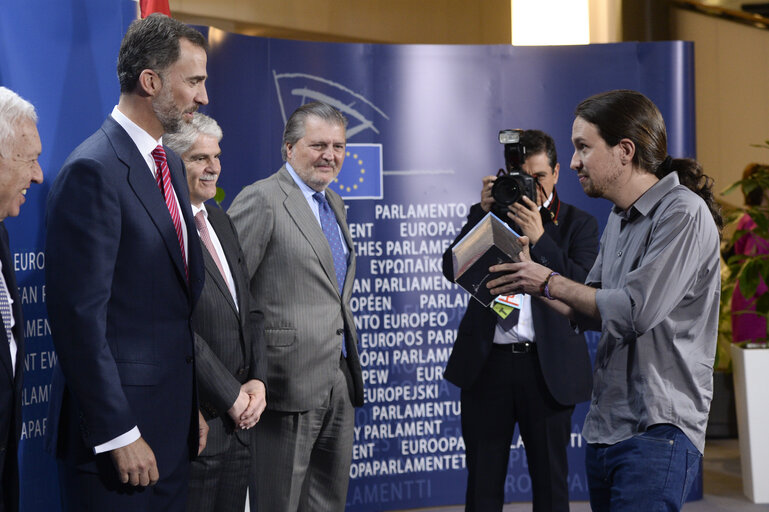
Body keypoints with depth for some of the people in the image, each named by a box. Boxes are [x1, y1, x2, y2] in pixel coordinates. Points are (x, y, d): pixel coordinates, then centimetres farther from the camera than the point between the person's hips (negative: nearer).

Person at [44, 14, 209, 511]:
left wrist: (192, 405, 17)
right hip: (120, 422, -8)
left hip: (173, 426, 8)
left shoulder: (170, 165, 14)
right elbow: (79, 315, -18)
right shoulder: (93, 171, -15)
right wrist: (119, 434, -18)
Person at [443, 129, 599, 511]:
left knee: (550, 481, 6)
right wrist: (484, 213, -10)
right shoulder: (486, 214, 11)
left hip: (547, 367, -1)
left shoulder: (578, 223, 6)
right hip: (488, 363, 2)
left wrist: (539, 238, -17)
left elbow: (583, 287, -8)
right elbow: (452, 270, -2)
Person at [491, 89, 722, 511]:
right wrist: (529, 281, 12)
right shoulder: (619, 218, 17)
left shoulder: (683, 214, -12)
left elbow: (635, 311, -20)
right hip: (603, 430, 9)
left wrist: (550, 282, -9)